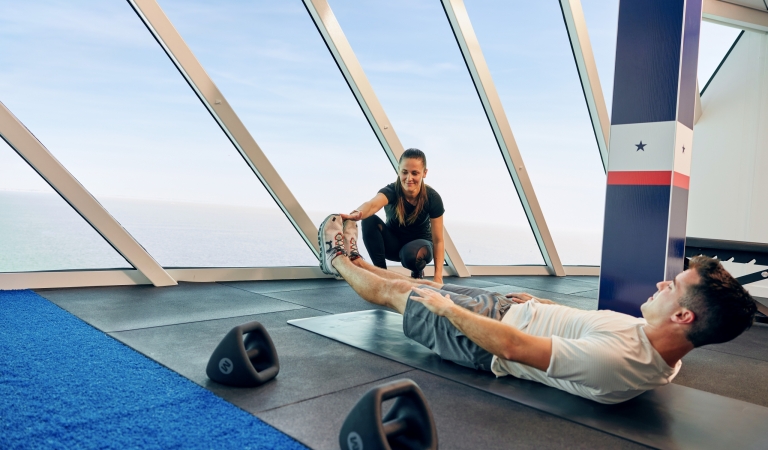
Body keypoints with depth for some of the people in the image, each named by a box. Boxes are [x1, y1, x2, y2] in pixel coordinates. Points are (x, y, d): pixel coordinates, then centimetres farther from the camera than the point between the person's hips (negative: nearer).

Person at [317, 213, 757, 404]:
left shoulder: (614, 360, -39)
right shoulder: (662, 357, -10)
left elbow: (512, 347, -34)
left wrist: (445, 308, -22)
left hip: (488, 333, -7)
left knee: (393, 289, 11)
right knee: (420, 283, 22)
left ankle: (339, 258, 43)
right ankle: (348, 257, 48)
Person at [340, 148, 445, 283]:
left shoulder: (432, 198, -20)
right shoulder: (391, 191, -24)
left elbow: (438, 241, -16)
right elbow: (373, 204, -49)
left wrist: (438, 277, -25)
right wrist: (357, 214, -73)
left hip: (419, 243, 0)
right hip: (393, 243, 1)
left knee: (413, 254, -38)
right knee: (369, 220, -29)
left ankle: (418, 272, 0)